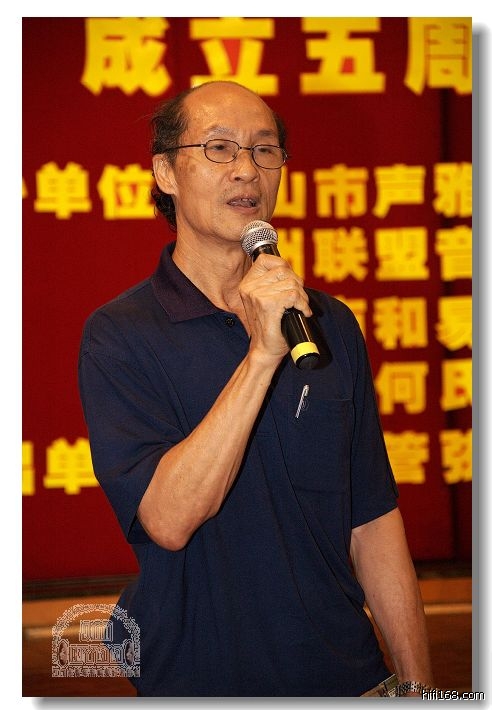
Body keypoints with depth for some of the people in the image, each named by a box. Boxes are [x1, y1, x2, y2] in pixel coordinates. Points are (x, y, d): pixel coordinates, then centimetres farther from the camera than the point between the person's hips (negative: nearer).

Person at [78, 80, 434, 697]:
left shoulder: (331, 324, 3)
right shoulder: (118, 334, -10)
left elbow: (372, 522, 4)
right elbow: (168, 520, -22)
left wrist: (417, 685, 0)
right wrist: (262, 354, -25)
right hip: (199, 681, -3)